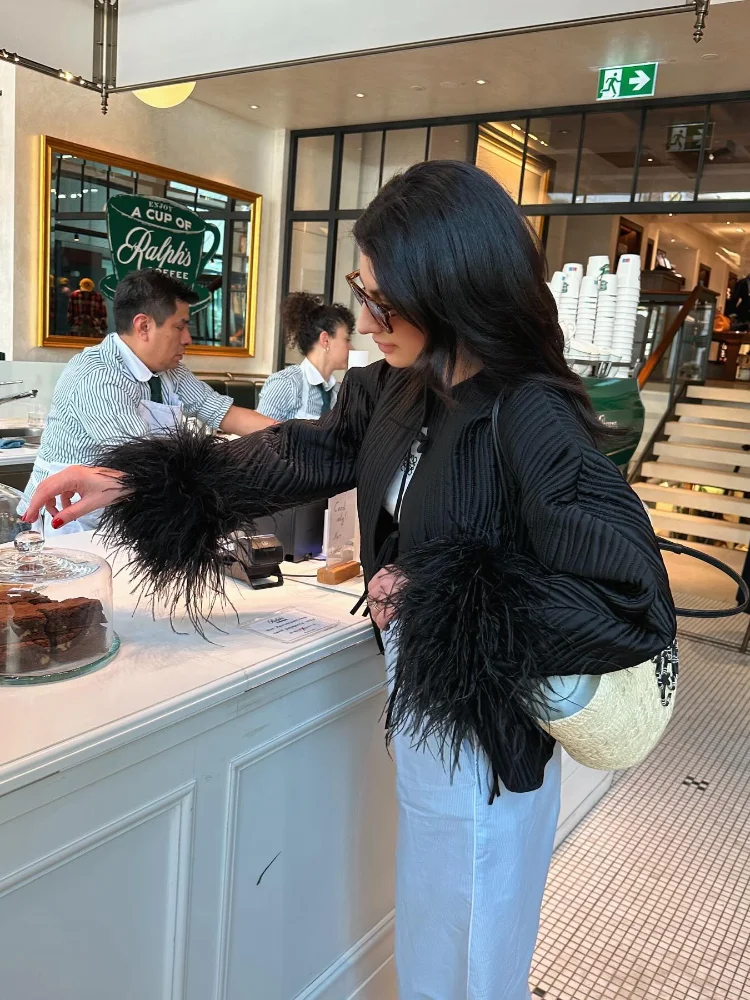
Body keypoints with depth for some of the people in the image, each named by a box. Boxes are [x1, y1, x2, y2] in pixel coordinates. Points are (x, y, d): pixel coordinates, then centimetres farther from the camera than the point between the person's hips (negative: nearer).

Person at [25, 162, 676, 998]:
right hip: (418, 706, 7)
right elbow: (305, 455, 6)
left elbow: (635, 610, -28)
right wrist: (130, 483, 3)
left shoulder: (533, 422, -27)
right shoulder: (399, 389, -4)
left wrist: (434, 600, -23)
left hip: (482, 733, -7)